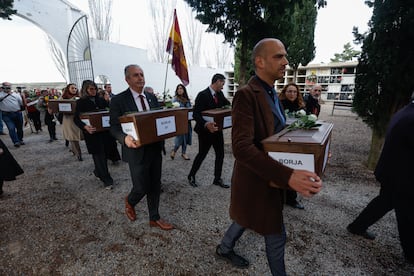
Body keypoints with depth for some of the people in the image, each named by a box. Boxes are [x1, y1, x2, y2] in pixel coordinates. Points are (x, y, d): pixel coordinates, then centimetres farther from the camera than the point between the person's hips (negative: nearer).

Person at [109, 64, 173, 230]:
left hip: (155, 148, 5)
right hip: (137, 150, -5)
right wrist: (125, 138, -28)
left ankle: (154, 218, 32)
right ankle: (129, 202, 41)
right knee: (141, 187, 4)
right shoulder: (118, 100, -8)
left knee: (155, 186, 13)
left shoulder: (152, 97, 9)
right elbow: (114, 127, -7)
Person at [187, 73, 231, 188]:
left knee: (220, 154, 9)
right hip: (205, 131, -6)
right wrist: (206, 124, -39)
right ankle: (191, 176, 30)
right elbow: (195, 114, -24)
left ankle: (217, 179, 25)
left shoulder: (220, 94, 6)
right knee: (202, 154, 7)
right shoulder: (202, 95, -17)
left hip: (217, 129, 7)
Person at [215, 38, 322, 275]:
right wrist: (287, 175, -38)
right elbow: (241, 147, -32)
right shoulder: (247, 95, -23)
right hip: (256, 180, -9)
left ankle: (225, 248, 54)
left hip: (269, 177, 9)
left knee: (247, 219, 28)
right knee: (277, 234, 11)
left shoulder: (272, 94, 8)